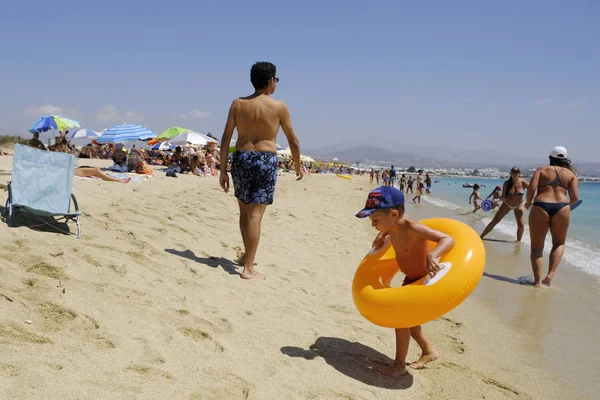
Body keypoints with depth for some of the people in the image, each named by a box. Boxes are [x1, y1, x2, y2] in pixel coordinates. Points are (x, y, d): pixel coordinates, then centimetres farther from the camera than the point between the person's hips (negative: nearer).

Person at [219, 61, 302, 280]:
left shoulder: (238, 104, 3)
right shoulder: (279, 107, -3)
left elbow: (226, 138, 0)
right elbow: (293, 141, 2)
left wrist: (223, 170, 5)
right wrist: (298, 166, 17)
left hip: (241, 159, 3)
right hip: (266, 161, -3)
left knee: (244, 211, 18)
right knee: (255, 214, -2)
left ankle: (247, 254, 36)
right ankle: (248, 268, -1)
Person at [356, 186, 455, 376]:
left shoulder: (412, 228, -35)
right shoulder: (393, 224, -11)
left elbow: (448, 239, -42)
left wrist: (432, 255, -59)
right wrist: (381, 236, 0)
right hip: (410, 278, 9)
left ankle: (399, 364, 8)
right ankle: (428, 351, 39)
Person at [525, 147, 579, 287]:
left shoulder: (542, 169, 9)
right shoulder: (570, 174, 13)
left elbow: (531, 189, -5)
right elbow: (575, 197, 3)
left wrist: (528, 202, 13)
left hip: (540, 207, -1)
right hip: (562, 208, 1)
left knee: (536, 247, 7)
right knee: (559, 243, 21)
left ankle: (537, 280, -3)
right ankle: (550, 274, 2)